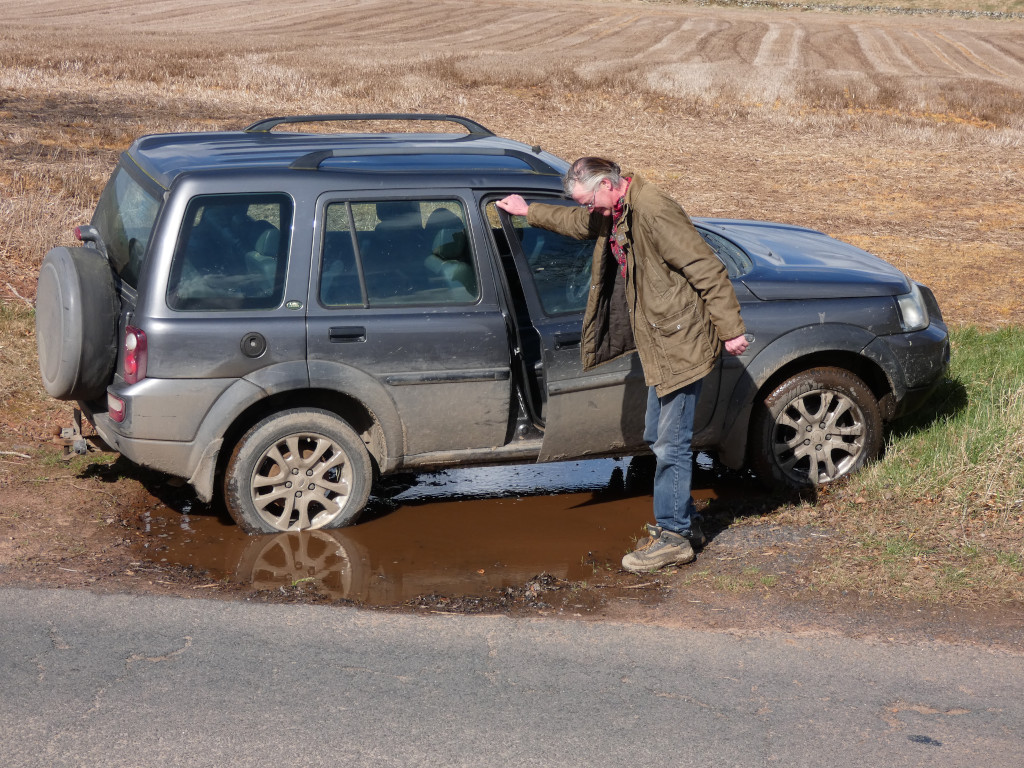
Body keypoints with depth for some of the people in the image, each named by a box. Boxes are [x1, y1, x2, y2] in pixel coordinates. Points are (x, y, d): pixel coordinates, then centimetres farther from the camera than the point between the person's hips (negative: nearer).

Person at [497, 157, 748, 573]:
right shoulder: (614, 212, 8)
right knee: (659, 438, 17)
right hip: (658, 343, 10)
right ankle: (685, 522, 29)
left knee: (671, 443, -5)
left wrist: (730, 330, -20)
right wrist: (530, 211, 40)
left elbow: (707, 270, -23)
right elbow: (579, 223, 32)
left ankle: (672, 535, 4)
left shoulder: (653, 212, -23)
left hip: (680, 344, -10)